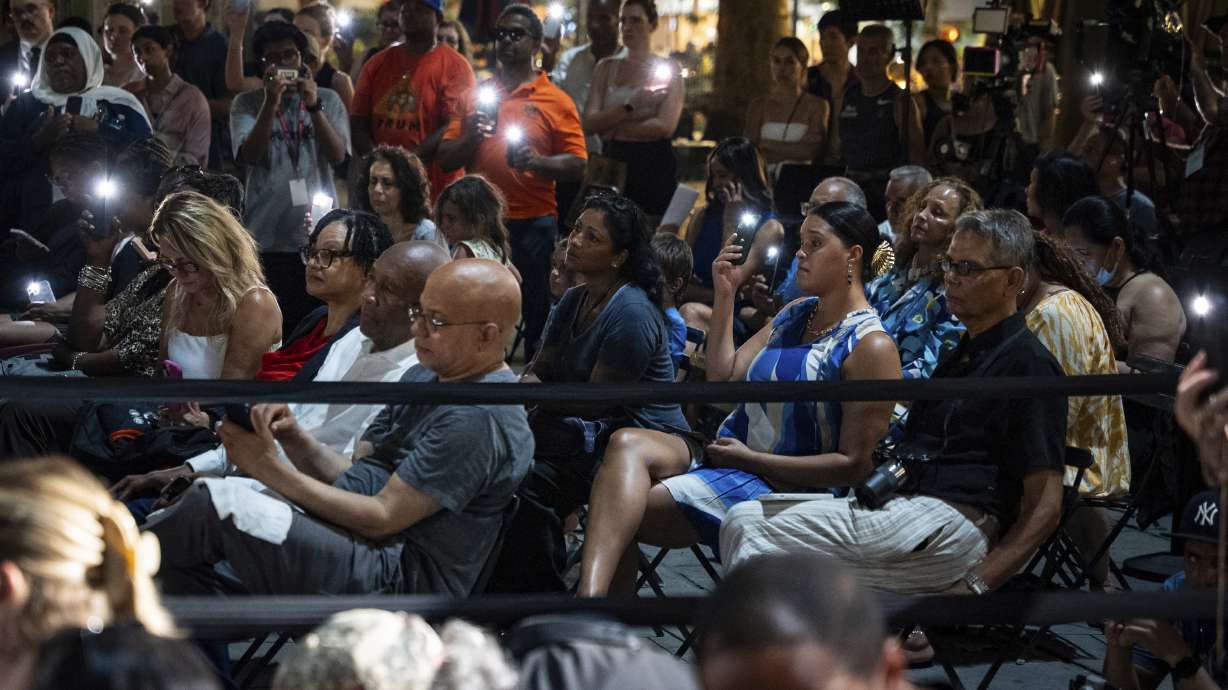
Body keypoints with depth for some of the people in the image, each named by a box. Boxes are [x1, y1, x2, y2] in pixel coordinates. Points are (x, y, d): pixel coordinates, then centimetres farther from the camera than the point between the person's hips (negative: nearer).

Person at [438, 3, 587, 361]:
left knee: (536, 315, 1)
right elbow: (446, 160, 10)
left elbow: (577, 165, -2)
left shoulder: (555, 100, 2)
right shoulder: (475, 96, 13)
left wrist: (536, 162, -19)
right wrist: (470, 137, -9)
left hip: (533, 224, -3)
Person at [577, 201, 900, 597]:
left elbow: (855, 465, -13)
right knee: (627, 444, -25)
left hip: (779, 486, -7)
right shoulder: (795, 315, 16)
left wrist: (750, 459, -14)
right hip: (723, 453, 7)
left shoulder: (872, 347, -10)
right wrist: (725, 295, 7)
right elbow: (723, 379, 16)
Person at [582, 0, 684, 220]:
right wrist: (629, 108, -14)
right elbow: (589, 123, 0)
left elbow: (665, 127, -11)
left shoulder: (668, 70, 3)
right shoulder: (607, 67, 11)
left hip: (654, 168, -3)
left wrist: (613, 128, -8)